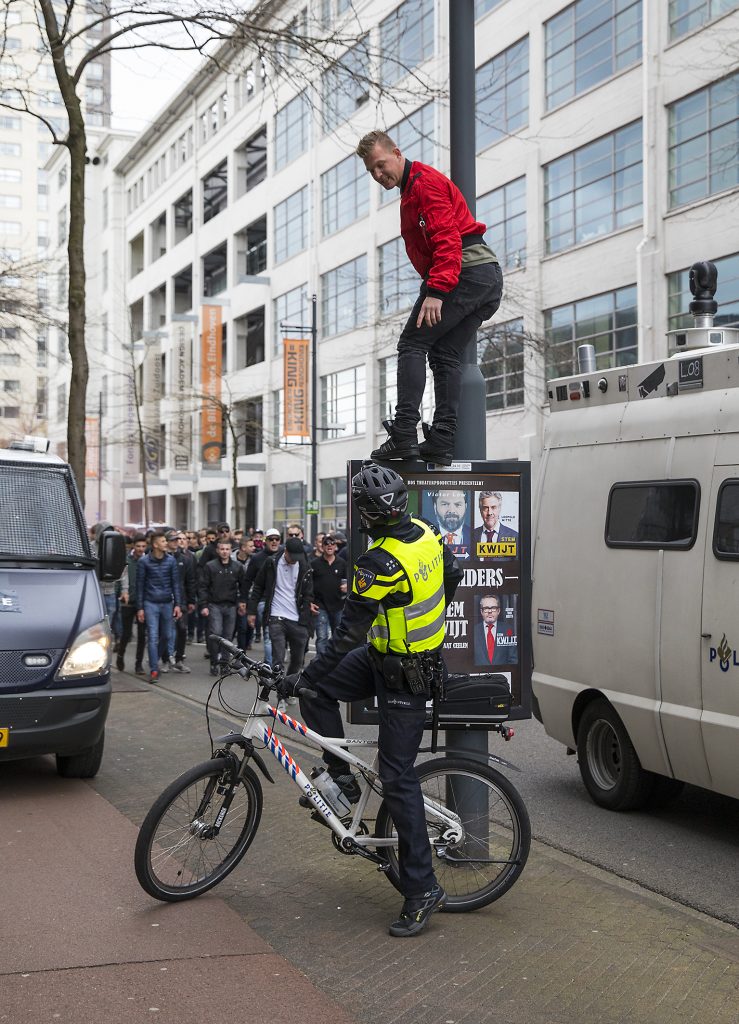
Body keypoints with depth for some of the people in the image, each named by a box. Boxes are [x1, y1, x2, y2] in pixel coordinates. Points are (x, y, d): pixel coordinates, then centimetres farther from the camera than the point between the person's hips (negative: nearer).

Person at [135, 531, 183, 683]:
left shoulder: (171, 560, 4)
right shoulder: (144, 562, -2)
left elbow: (175, 583, 8)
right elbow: (140, 585, 1)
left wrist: (178, 604, 1)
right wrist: (140, 608, -1)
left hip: (167, 603, 2)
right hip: (150, 603, -2)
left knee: (166, 636, 8)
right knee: (153, 637, -7)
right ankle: (154, 670, -7)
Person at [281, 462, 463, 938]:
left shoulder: (379, 564, -29)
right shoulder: (426, 533, -4)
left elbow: (347, 636, -27)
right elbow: (452, 573, 16)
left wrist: (302, 678, -18)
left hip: (402, 676, -9)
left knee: (398, 778, -4)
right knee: (318, 692, 11)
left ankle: (423, 889, 2)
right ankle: (342, 778, 20)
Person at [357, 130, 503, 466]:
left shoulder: (425, 182, -5)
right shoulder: (412, 189, 27)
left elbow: (446, 237, -18)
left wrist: (436, 291, -26)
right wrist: (435, 288, 11)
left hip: (466, 272, -10)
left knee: (413, 344, -10)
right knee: (446, 355, 7)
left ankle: (404, 435, -17)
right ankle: (441, 443, 1)